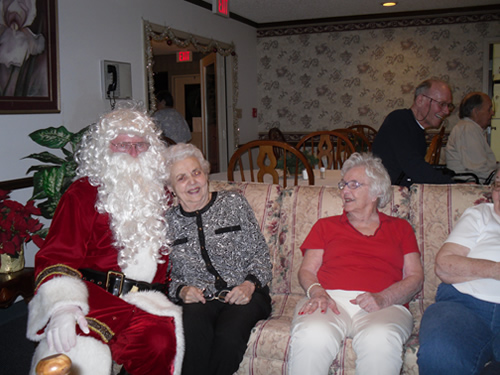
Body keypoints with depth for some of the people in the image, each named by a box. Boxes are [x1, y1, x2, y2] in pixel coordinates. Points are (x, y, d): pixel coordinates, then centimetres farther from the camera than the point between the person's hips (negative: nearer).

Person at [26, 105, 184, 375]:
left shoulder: (160, 193, 21)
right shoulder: (83, 193, 5)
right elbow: (58, 254, -5)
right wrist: (63, 305, -22)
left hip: (146, 301, 4)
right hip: (93, 293, -3)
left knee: (160, 341, -30)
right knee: (78, 347, -36)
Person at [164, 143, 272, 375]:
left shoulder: (234, 203, 9)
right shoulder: (168, 222, 12)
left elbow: (261, 253, 8)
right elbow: (166, 275, 14)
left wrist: (250, 284, -8)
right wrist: (181, 290, -7)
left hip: (244, 295, 0)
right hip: (198, 299, 1)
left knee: (228, 334, -32)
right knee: (193, 330, -34)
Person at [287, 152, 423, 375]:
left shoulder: (400, 228, 24)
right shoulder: (326, 225, 26)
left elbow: (415, 277, 12)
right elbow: (306, 270, 16)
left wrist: (382, 298, -8)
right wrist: (317, 292, -8)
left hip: (385, 305, 0)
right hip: (330, 299, 1)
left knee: (379, 341, -37)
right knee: (311, 337, -35)